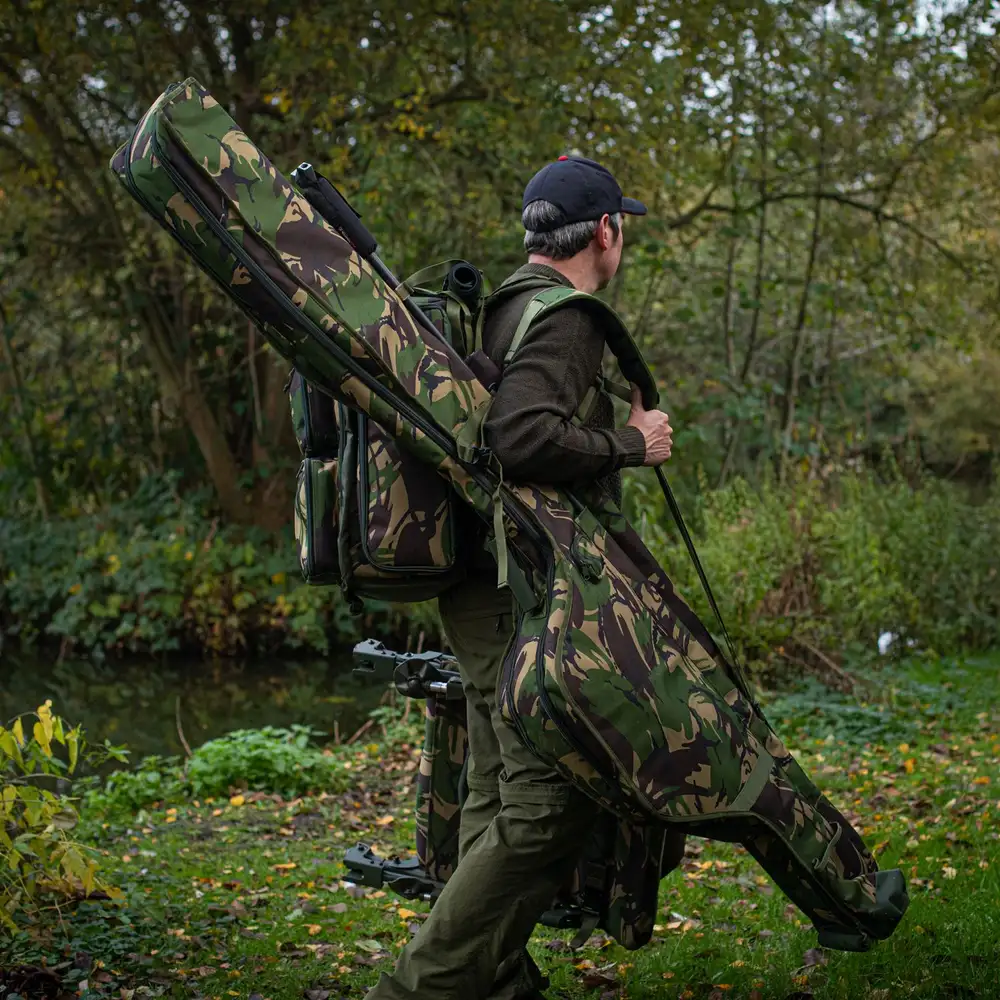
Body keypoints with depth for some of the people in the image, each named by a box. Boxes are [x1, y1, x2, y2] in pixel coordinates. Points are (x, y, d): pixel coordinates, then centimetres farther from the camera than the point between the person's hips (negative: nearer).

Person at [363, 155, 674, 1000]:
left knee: (503, 798, 14)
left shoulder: (504, 308, 19)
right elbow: (523, 438, -27)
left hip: (487, 590, 11)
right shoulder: (563, 317, -12)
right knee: (549, 804, -11)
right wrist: (632, 444, -14)